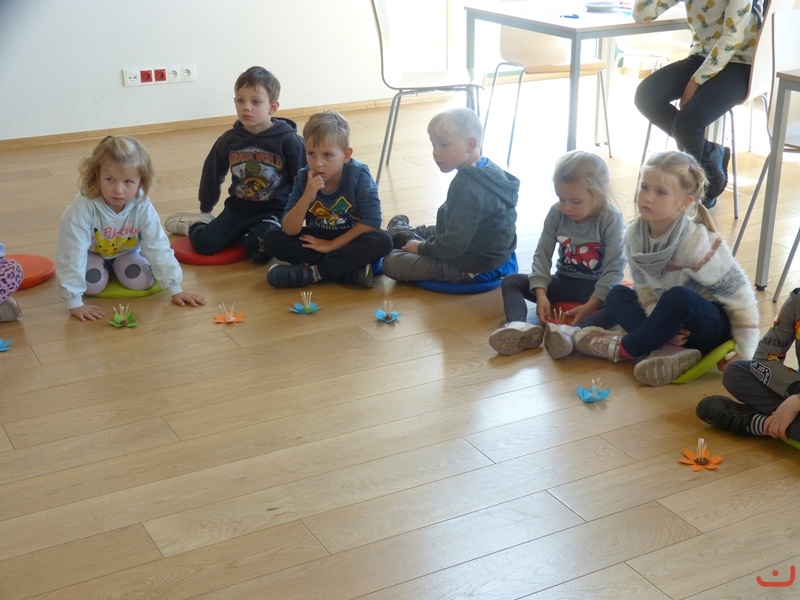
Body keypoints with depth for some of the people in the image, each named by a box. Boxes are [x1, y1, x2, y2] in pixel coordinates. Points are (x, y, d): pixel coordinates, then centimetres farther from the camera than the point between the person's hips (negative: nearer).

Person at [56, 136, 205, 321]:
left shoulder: (142, 207, -30)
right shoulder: (83, 208, -40)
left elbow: (158, 248, -21)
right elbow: (72, 255, -36)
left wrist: (175, 289, -21)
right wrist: (75, 302, -38)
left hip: (125, 251, 2)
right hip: (92, 251, -2)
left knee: (142, 281, -18)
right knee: (93, 284, -25)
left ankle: (115, 267, 14)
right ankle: (102, 268, 10)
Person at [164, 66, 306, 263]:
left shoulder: (289, 141, -12)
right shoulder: (229, 140, 1)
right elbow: (212, 173, 18)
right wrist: (206, 209, 27)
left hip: (275, 210, -3)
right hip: (238, 206, 4)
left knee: (260, 251, -30)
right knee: (205, 245, -11)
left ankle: (251, 236, 5)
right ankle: (197, 223, 23)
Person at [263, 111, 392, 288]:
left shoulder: (359, 175, -19)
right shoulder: (304, 178, -13)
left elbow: (371, 222, -22)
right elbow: (289, 231, -18)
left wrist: (332, 245, -20)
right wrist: (306, 197, -34)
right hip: (317, 239, 3)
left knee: (382, 241, -32)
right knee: (271, 239, -19)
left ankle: (312, 272, -27)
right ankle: (350, 269, -26)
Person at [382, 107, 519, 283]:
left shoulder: (468, 189, -30)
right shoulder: (489, 169, 0)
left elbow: (452, 246, -27)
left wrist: (421, 247, -9)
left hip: (472, 268, -9)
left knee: (391, 263, -5)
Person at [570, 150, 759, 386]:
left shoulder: (699, 244, -26)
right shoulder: (634, 235, -9)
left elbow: (740, 298, -20)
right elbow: (644, 287, -3)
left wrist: (744, 355, -18)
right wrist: (662, 325, -22)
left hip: (712, 328, -6)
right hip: (677, 329, 6)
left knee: (678, 297, -34)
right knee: (617, 296, -8)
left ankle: (621, 349, -14)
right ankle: (667, 351, -27)